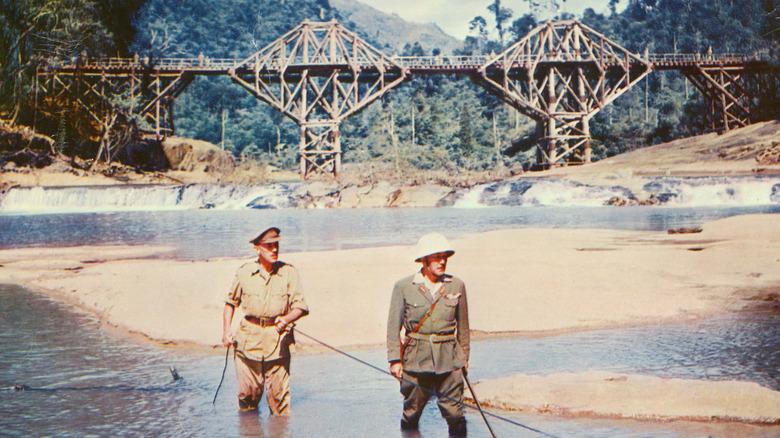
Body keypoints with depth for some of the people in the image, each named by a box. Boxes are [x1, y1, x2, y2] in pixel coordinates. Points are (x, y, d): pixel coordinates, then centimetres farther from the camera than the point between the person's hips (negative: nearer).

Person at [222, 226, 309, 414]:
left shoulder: (289, 272, 1)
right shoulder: (244, 273, 4)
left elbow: (301, 307, -1)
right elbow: (230, 302, 18)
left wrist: (286, 319, -21)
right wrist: (226, 330, 8)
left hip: (278, 341, -1)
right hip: (249, 340, 1)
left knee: (279, 393, -3)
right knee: (248, 393, 5)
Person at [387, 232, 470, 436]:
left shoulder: (457, 286, 4)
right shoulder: (403, 287, -2)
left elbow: (462, 325, 13)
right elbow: (393, 326, 0)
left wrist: (464, 357, 16)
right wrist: (395, 360, -6)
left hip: (449, 360, 1)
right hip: (415, 359, -1)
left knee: (454, 411, -1)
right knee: (412, 411, 8)